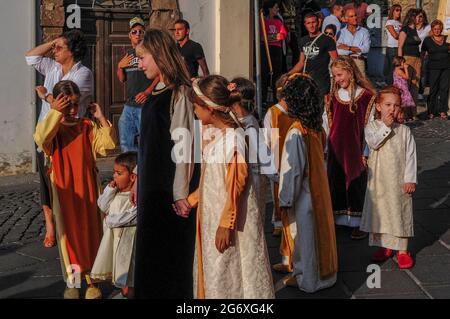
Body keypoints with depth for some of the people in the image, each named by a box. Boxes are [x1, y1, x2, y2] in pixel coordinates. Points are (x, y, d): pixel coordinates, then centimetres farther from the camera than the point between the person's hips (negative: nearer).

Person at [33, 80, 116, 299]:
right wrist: (55, 113, -26)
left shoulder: (88, 127, 1)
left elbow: (108, 144, -9)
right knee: (68, 232, 7)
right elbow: (41, 138, -26)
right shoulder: (52, 127, -4)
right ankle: (72, 281, 18)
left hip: (86, 188, 1)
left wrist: (101, 118, -12)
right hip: (64, 189, -1)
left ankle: (92, 280, 18)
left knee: (90, 231, 7)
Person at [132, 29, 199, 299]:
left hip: (170, 189, -9)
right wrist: (138, 180, 18)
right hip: (153, 185, 9)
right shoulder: (158, 93, 13)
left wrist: (180, 193, -19)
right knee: (150, 252, 13)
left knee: (170, 253, 0)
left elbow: (183, 144, -18)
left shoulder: (179, 94, -14)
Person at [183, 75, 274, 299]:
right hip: (213, 216, 9)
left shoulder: (232, 139, -21)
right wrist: (191, 200, 19)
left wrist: (225, 224, -20)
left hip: (230, 220, -9)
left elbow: (236, 186, -21)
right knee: (214, 273, 18)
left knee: (229, 276, 3)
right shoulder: (214, 135, 6)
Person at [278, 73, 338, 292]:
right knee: (320, 231, 19)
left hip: (304, 194, -7)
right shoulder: (317, 128, -3)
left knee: (305, 235, 7)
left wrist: (286, 199, -12)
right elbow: (320, 158, 5)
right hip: (319, 190, 7)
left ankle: (307, 280, 21)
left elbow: (293, 170, -21)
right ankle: (324, 272, 33)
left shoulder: (296, 133, -25)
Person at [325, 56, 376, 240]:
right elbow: (327, 123, 9)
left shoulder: (366, 96, -8)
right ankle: (337, 219, 22)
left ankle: (358, 224, 13)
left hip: (356, 149, -4)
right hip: (336, 149, 4)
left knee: (356, 184, 3)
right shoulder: (333, 96, 5)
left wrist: (366, 152, -7)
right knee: (335, 183, 9)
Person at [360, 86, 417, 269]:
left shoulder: (404, 131, -1)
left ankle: (402, 250, 15)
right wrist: (386, 126, -18)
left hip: (400, 181, -1)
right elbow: (373, 142, -21)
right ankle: (385, 246, 25)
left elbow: (411, 156, -2)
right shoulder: (372, 127, -1)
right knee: (380, 212, 9)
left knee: (401, 213, 4)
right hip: (379, 180, 1)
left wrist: (410, 179, -8)